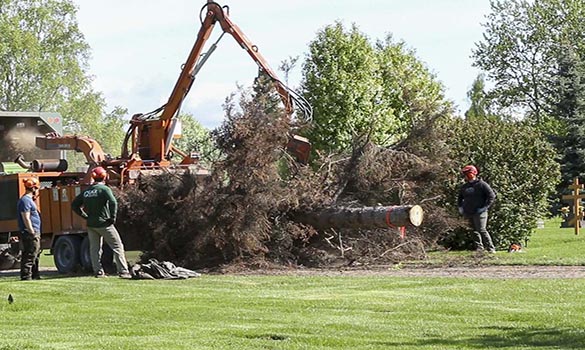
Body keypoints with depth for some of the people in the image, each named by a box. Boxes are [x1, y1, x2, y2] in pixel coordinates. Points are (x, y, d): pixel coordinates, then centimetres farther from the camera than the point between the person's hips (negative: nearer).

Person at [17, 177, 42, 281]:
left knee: (36, 254, 17)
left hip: (34, 233, 11)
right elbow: (26, 219, -19)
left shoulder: (29, 200, 20)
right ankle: (26, 276, -10)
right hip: (30, 233, -11)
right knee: (29, 256, -10)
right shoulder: (25, 200, -13)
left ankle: (35, 275, 25)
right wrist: (33, 233, -21)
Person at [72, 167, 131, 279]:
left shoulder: (86, 191, 10)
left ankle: (98, 271, 9)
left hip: (91, 224, 6)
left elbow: (74, 205, 16)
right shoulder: (104, 189, -9)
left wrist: (85, 216, 13)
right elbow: (113, 202, -23)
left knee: (94, 248, 12)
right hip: (104, 223, -6)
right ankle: (123, 271, -8)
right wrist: (112, 217, -13)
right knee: (117, 246, -2)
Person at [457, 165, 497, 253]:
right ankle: (479, 247, 14)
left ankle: (491, 248, -9)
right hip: (468, 213, 7)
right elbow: (460, 198, 30)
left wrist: (485, 207, -13)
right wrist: (460, 207, 14)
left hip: (479, 212, -7)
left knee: (482, 230, -14)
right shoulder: (464, 187, 15)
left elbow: (492, 196, -7)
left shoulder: (482, 184, -5)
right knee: (475, 231, 8)